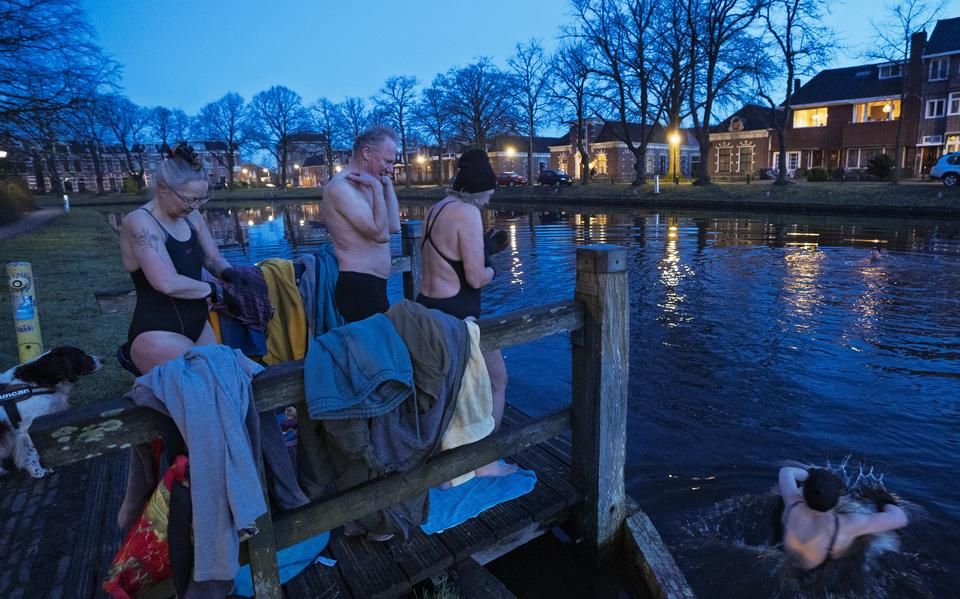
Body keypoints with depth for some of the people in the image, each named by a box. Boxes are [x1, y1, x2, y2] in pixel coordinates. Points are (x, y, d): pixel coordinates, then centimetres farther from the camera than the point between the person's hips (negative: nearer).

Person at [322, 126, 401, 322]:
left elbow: (393, 226, 9)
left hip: (371, 287, 10)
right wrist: (377, 187, -15)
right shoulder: (341, 187, -15)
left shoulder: (361, 186, 16)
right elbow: (381, 234, -22)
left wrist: (387, 184, 9)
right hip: (359, 289, -10)